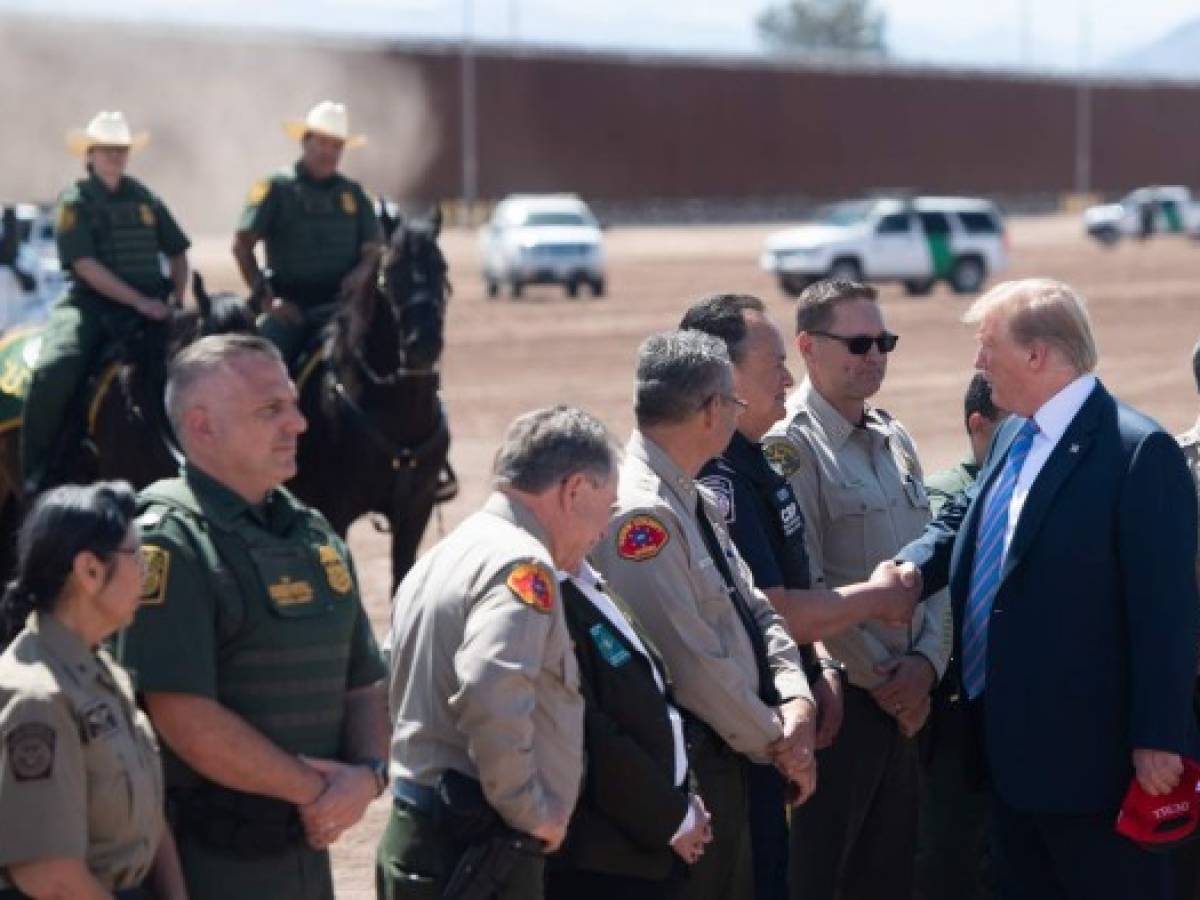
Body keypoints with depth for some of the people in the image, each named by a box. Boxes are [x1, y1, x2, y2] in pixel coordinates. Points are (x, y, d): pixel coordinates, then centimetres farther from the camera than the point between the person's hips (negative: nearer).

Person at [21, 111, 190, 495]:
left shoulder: (144, 199, 13)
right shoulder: (75, 202, 0)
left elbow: (178, 254, 19)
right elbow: (86, 266, -11)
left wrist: (177, 298, 0)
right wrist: (141, 302, -18)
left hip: (150, 305, 5)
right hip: (93, 304, -4)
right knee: (54, 373, -29)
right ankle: (36, 475, -15)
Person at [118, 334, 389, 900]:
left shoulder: (314, 534, 12)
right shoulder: (168, 543, -14)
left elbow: (363, 684, 15)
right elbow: (186, 719, -22)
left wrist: (368, 774, -5)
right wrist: (313, 790, -13)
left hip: (308, 851, 8)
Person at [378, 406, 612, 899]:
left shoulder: (442, 557, 17)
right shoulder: (523, 566, -14)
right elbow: (492, 696, -29)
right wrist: (531, 809, -17)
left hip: (415, 836, 10)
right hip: (475, 851, -10)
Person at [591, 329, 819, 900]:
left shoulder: (696, 501, 11)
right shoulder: (640, 514, -21)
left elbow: (756, 612, 12)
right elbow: (693, 661, -23)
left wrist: (796, 704, -6)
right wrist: (777, 741, -11)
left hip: (730, 762, 10)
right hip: (680, 770, -10)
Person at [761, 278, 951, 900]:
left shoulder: (895, 441, 13)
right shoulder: (789, 446, -11)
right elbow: (804, 589, -16)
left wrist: (925, 662, -3)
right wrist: (881, 678, -11)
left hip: (904, 698, 7)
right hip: (835, 699, -7)